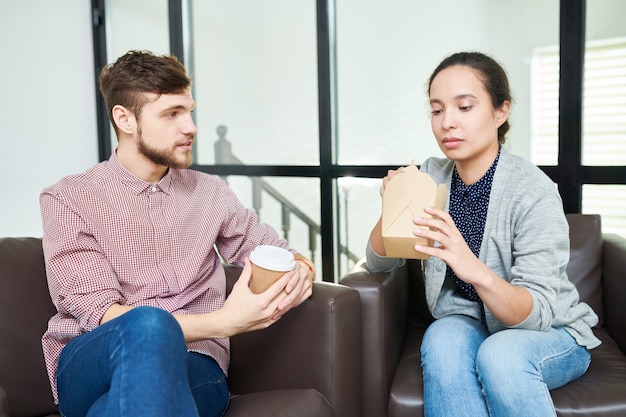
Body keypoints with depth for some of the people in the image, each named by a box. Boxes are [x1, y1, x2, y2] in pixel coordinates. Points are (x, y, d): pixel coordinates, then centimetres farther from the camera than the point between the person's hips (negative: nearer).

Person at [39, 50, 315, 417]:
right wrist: (224, 322, -23)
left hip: (192, 363, 1)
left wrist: (300, 272, -8)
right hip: (89, 365, -1)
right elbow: (99, 313, -10)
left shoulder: (211, 193, 13)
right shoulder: (67, 200, 2)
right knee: (149, 326, -36)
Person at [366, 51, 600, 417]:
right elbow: (379, 263, -3)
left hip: (552, 332, -2)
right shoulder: (431, 176, -5)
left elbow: (536, 314, -22)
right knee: (442, 340, -30)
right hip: (467, 325, 3)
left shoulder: (533, 192, -19)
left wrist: (477, 272, -43)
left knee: (501, 355, -34)